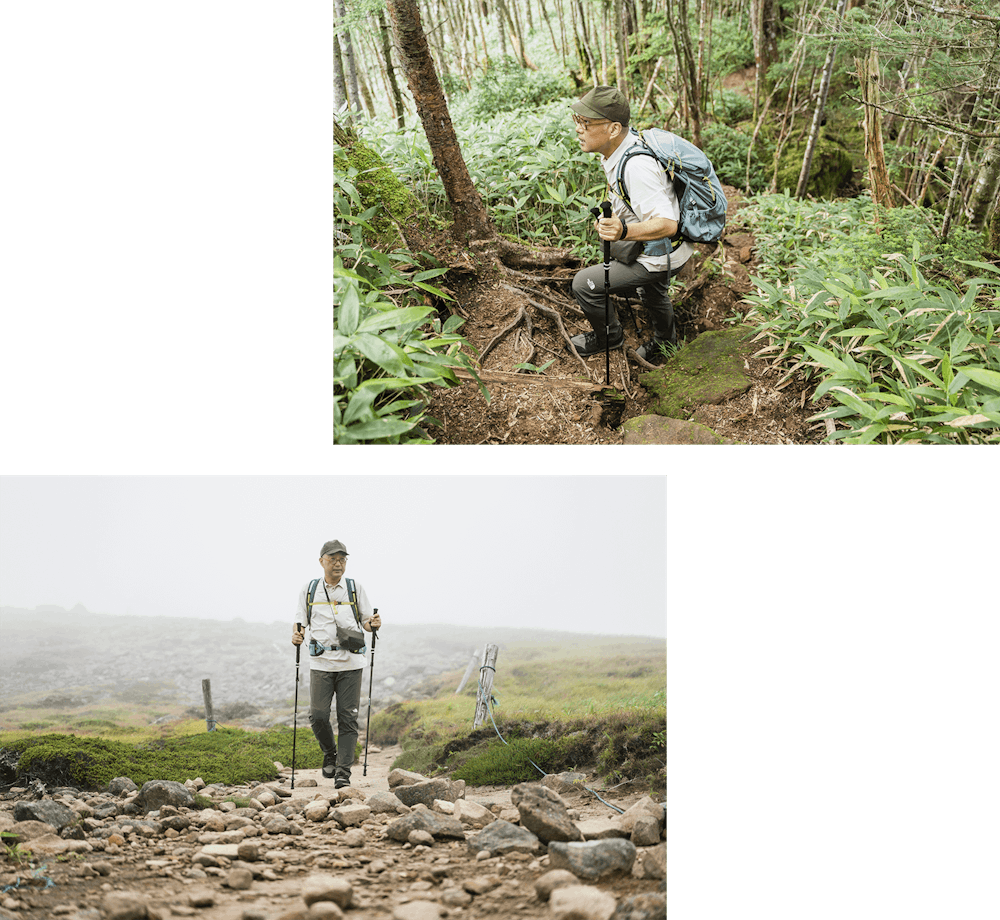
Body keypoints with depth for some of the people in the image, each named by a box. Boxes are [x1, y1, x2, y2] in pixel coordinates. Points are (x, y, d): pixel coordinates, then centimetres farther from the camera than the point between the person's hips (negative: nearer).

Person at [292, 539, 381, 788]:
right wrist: (296, 635, -8)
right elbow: (300, 620, 13)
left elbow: (366, 619, 12)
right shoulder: (309, 590, 9)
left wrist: (373, 624, -11)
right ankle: (330, 754, 23)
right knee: (318, 715, -6)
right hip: (321, 662, 0)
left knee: (348, 717, -3)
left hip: (351, 663, 0)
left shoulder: (355, 589, 9)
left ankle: (343, 772, 2)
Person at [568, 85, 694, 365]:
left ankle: (609, 336, 18)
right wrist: (613, 218, 20)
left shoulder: (637, 166, -38)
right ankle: (664, 346, 63)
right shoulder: (627, 141, -8)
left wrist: (624, 232, -56)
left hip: (661, 255, -10)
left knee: (585, 284, -10)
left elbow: (667, 225, -41)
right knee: (653, 293, 36)